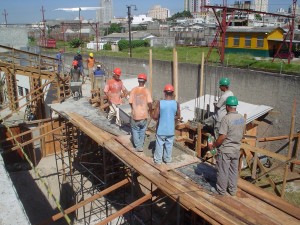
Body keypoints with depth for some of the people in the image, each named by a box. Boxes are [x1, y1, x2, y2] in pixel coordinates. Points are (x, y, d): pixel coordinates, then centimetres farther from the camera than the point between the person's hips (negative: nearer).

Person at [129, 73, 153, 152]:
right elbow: (149, 103, -15)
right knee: (142, 130, 20)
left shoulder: (133, 90, -5)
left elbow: (130, 102, -5)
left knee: (135, 130, 15)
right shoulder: (146, 90, -8)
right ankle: (141, 145, 27)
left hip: (135, 114, 0)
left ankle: (138, 146, 9)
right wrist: (150, 110, 4)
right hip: (144, 114, 0)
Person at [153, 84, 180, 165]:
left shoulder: (160, 103, -16)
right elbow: (178, 116, 3)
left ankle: (158, 160, 25)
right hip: (171, 130, 2)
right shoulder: (176, 103, -9)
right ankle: (168, 159, 33)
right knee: (169, 145, 19)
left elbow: (155, 117, -13)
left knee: (159, 145, 14)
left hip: (161, 129, -2)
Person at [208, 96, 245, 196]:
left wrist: (213, 145, -11)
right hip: (236, 149, 7)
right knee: (234, 170, 18)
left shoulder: (226, 118, -23)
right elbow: (241, 133, 11)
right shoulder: (242, 118, -1)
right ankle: (233, 190, 30)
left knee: (223, 171, 9)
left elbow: (222, 137, -24)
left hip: (225, 150, -7)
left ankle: (221, 190, 22)